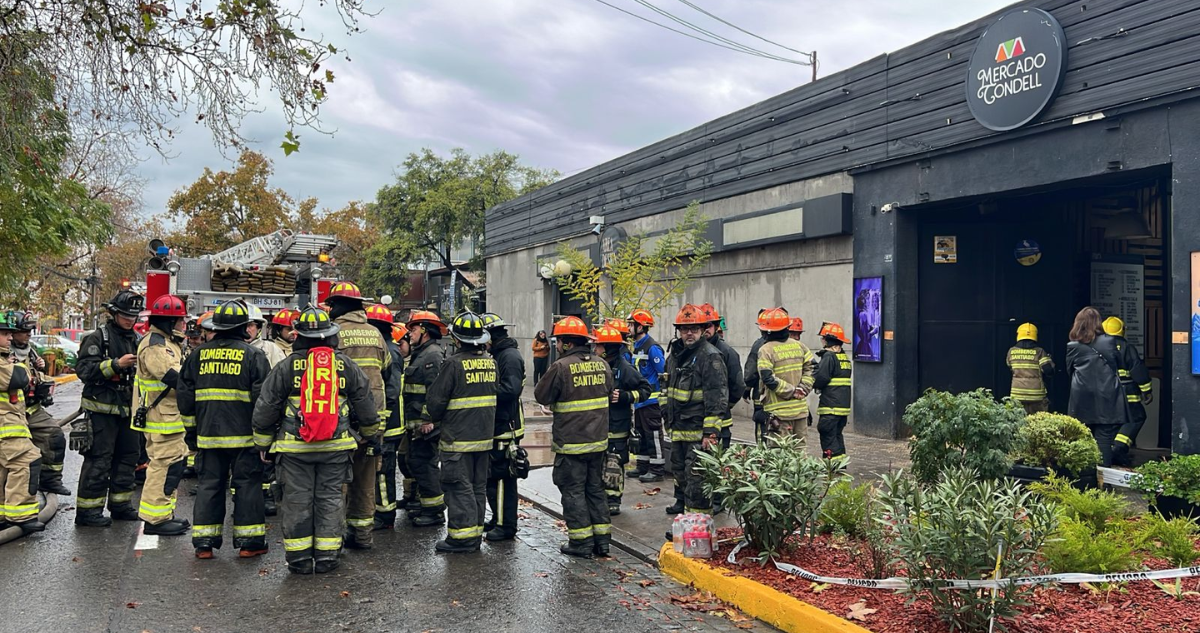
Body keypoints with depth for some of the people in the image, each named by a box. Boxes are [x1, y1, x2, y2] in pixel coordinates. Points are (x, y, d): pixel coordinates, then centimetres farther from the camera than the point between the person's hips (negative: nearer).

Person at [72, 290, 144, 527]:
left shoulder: (134, 339, 16)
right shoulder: (98, 337, -7)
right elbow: (84, 369, -17)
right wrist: (117, 364, -24)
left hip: (126, 409, 8)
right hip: (102, 409, -8)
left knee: (128, 455, 12)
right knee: (98, 459, -5)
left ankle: (120, 504, 23)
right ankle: (87, 510, 3)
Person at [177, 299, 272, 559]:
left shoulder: (197, 354, 7)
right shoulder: (253, 355, -6)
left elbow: (184, 396, 11)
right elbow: (263, 398, -9)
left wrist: (192, 427, 21)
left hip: (207, 434, 4)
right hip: (244, 434, -4)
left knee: (208, 484, 11)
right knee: (247, 484, 5)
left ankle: (204, 542, 15)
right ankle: (249, 542, 9)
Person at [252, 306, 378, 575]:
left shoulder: (286, 367, -2)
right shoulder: (346, 366, 1)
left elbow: (265, 409, 3)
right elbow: (366, 405, 9)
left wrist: (263, 444, 15)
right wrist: (367, 434, 26)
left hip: (294, 447, -1)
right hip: (336, 447, 1)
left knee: (297, 501, 7)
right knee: (330, 498, 8)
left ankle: (299, 557, 13)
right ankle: (326, 555, 11)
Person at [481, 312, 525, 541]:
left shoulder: (510, 356, -14)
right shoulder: (499, 354, 18)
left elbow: (510, 389, -25)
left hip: (506, 427, -10)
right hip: (498, 426, 10)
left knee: (500, 476, -6)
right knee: (494, 475, 16)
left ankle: (506, 526, 2)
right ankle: (499, 520, 27)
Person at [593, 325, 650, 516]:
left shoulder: (625, 368, -12)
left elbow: (645, 389, -8)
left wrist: (625, 397, -17)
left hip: (617, 427, -6)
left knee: (613, 466, -1)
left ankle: (613, 501, 11)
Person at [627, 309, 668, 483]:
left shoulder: (652, 347, -15)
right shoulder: (637, 346, 14)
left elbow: (664, 373, -17)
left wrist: (662, 399, -17)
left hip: (651, 401, -9)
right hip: (639, 401, 9)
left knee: (654, 435, -2)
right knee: (641, 434, 16)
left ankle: (657, 470, 5)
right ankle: (643, 466, 26)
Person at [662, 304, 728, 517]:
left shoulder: (710, 356, -14)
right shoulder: (676, 354, 13)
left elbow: (717, 396, -19)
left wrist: (711, 431, -22)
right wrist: (669, 419, 25)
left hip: (698, 430, -9)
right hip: (678, 428, 9)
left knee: (696, 477, -8)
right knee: (679, 469, 23)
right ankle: (682, 502, 42)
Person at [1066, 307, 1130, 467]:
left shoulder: (1072, 346, -1)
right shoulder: (1109, 341, 0)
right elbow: (1121, 365, 12)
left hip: (1082, 400, 1)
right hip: (1106, 399, -1)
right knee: (1104, 438, -2)